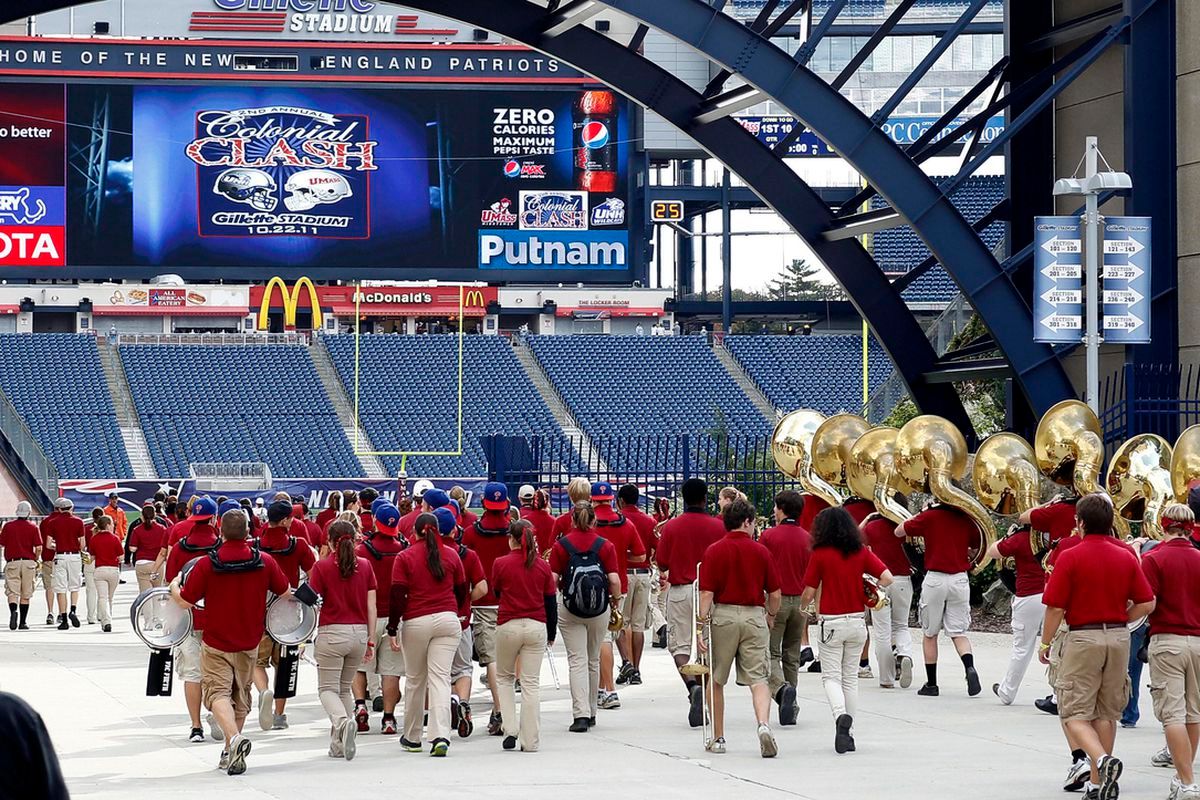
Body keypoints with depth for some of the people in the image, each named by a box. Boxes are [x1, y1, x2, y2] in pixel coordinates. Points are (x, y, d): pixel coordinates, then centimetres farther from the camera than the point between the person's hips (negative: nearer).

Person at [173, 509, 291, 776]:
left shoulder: (206, 564, -14)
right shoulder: (264, 562, -7)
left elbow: (186, 601, -8)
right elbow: (286, 592, 4)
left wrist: (173, 588, 13)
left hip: (215, 643, -3)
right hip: (249, 643, 3)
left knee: (218, 691, -6)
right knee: (241, 695, 19)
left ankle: (234, 738, -32)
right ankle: (231, 751, 27)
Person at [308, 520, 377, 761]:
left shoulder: (322, 567, -4)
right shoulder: (364, 566, 5)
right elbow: (371, 607, 4)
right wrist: (370, 640, 10)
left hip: (332, 632, -4)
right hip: (359, 632, 4)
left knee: (328, 688, 3)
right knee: (345, 688, 16)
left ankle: (343, 722, -27)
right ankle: (339, 744, 13)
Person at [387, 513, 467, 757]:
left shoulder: (404, 558, -1)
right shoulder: (451, 555, 6)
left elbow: (398, 596, -5)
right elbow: (461, 590, 14)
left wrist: (392, 629, -1)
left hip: (416, 623, -1)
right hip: (448, 621, 1)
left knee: (415, 681, 11)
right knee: (441, 677, -4)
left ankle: (412, 738, 22)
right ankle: (441, 736, -19)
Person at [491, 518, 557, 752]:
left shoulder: (501, 564, -6)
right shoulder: (543, 566, 0)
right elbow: (551, 602, 6)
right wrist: (551, 633, 16)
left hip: (508, 626, -1)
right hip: (536, 627, 1)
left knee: (504, 677, 18)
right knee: (531, 684, 3)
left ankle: (510, 729, 5)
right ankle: (530, 741, 3)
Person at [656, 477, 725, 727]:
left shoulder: (671, 527, -4)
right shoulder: (719, 527, -3)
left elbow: (662, 564, 0)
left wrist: (665, 576, 21)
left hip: (680, 591, -1)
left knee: (680, 645, 4)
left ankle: (693, 685, -22)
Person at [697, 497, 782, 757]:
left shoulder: (714, 551, -2)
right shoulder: (761, 551, 2)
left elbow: (707, 592, -8)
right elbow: (774, 593, 6)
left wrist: (702, 623, -6)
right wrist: (771, 616, 24)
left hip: (723, 615, 0)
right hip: (754, 616, 0)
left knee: (716, 681, 13)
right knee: (758, 679, -1)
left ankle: (718, 738, 18)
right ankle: (764, 724, -26)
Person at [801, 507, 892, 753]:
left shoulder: (820, 554, -8)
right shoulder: (861, 552, 2)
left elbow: (808, 594, -5)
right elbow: (887, 578, -6)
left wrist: (803, 606, 17)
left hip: (831, 622, -4)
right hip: (857, 620, 4)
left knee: (831, 676, 3)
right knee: (850, 677, 14)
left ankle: (841, 715, -26)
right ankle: (848, 734, 15)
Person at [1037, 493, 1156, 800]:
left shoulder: (1070, 557, -10)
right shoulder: (1126, 557, 3)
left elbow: (1056, 607, -10)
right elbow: (1147, 604, 2)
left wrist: (1045, 643, 2)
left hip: (1082, 638, -5)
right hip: (1119, 637, 5)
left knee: (1075, 714, -1)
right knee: (1106, 713, 15)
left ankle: (1102, 760, -27)